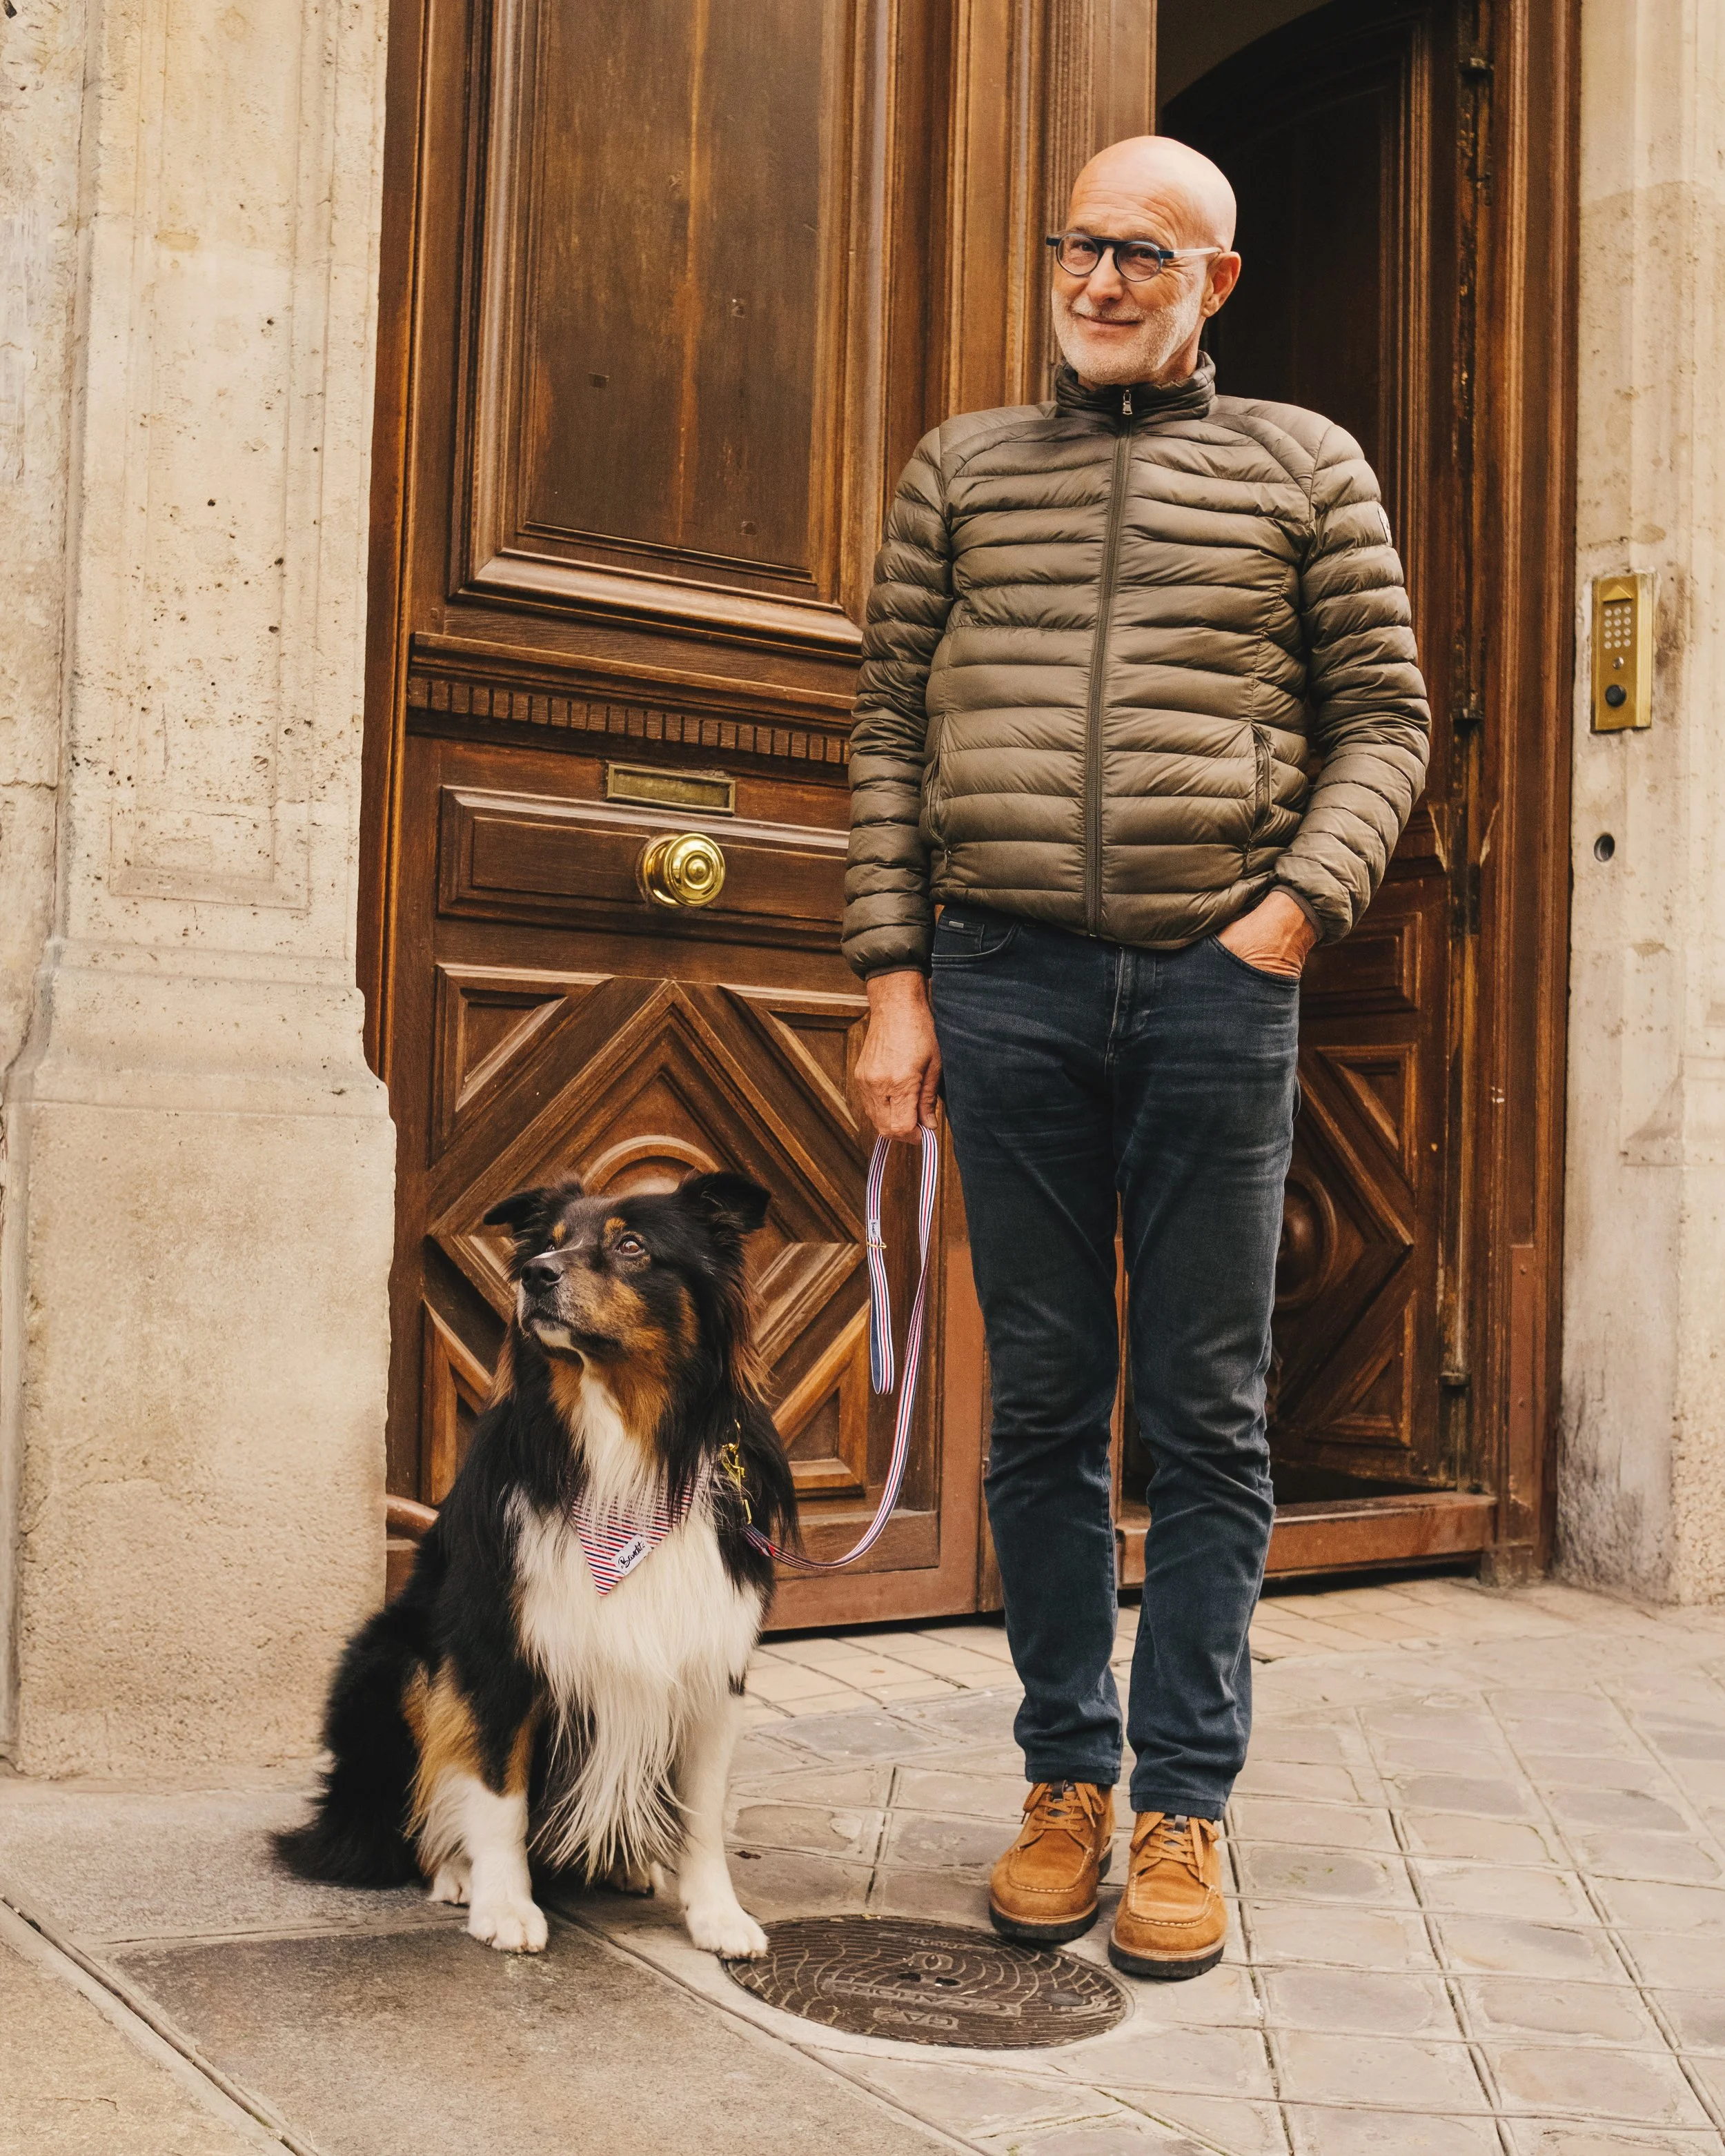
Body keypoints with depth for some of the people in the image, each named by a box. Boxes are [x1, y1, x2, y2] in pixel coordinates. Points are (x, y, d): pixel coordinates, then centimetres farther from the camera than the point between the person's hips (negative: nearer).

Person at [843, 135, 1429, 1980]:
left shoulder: (1304, 468, 11)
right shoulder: (961, 467, 14)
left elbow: (1381, 716, 9)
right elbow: (890, 729, 10)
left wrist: (1302, 900, -7)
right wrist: (892, 977, 2)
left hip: (1217, 980, -1)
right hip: (1005, 979, 2)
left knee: (1207, 1411, 3)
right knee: (1041, 1400, 7)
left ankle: (1182, 1803, 13)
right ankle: (1065, 1779, 19)